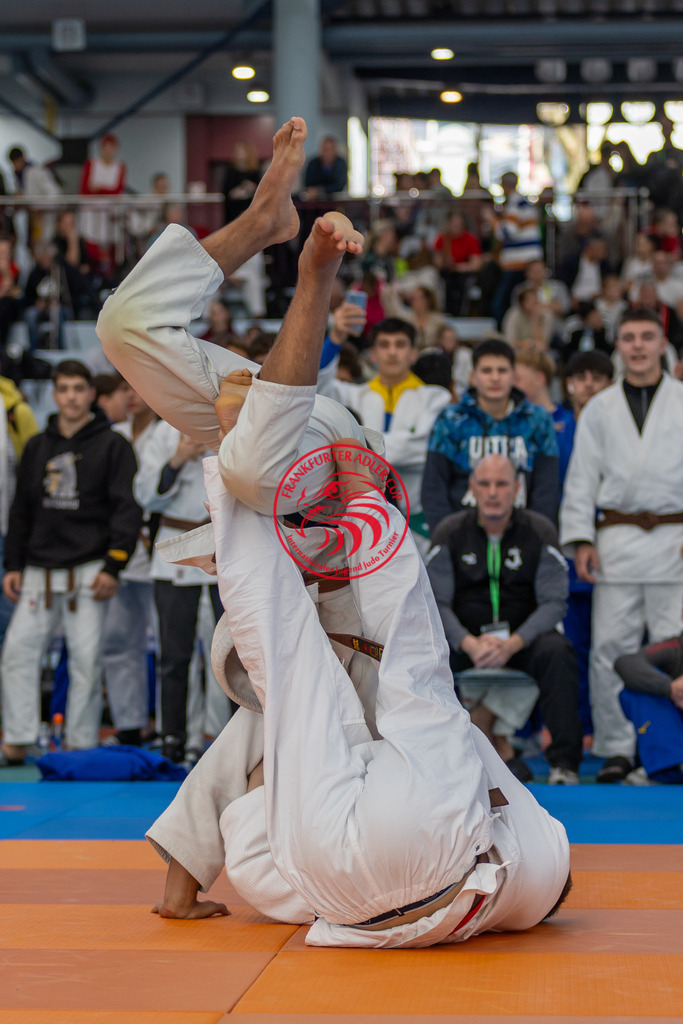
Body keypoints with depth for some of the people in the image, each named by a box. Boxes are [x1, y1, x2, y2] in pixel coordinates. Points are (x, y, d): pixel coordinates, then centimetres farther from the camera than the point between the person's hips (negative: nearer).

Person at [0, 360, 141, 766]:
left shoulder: (112, 445, 2)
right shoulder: (37, 447, 16)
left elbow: (128, 508, -3)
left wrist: (113, 566, -10)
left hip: (88, 572, -4)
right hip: (39, 574, 4)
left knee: (86, 661, -3)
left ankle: (82, 745, 5)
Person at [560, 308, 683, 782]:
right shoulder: (600, 409, 14)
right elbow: (582, 479, 13)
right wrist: (580, 537, 3)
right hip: (617, 538, 2)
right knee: (610, 648, -1)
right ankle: (617, 748, 7)